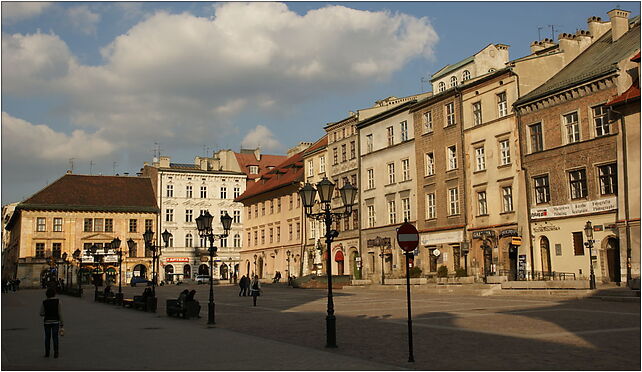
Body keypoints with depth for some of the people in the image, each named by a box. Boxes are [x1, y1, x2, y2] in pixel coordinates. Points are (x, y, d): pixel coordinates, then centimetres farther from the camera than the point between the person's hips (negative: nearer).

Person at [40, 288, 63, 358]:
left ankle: (47, 353, 15)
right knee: (55, 337, 4)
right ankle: (55, 353, 2)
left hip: (47, 322, 1)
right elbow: (60, 313, -7)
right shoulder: (58, 301, -7)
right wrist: (61, 323, -1)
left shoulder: (44, 302, -4)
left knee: (47, 337, 12)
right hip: (55, 321, -1)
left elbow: (41, 314, 0)